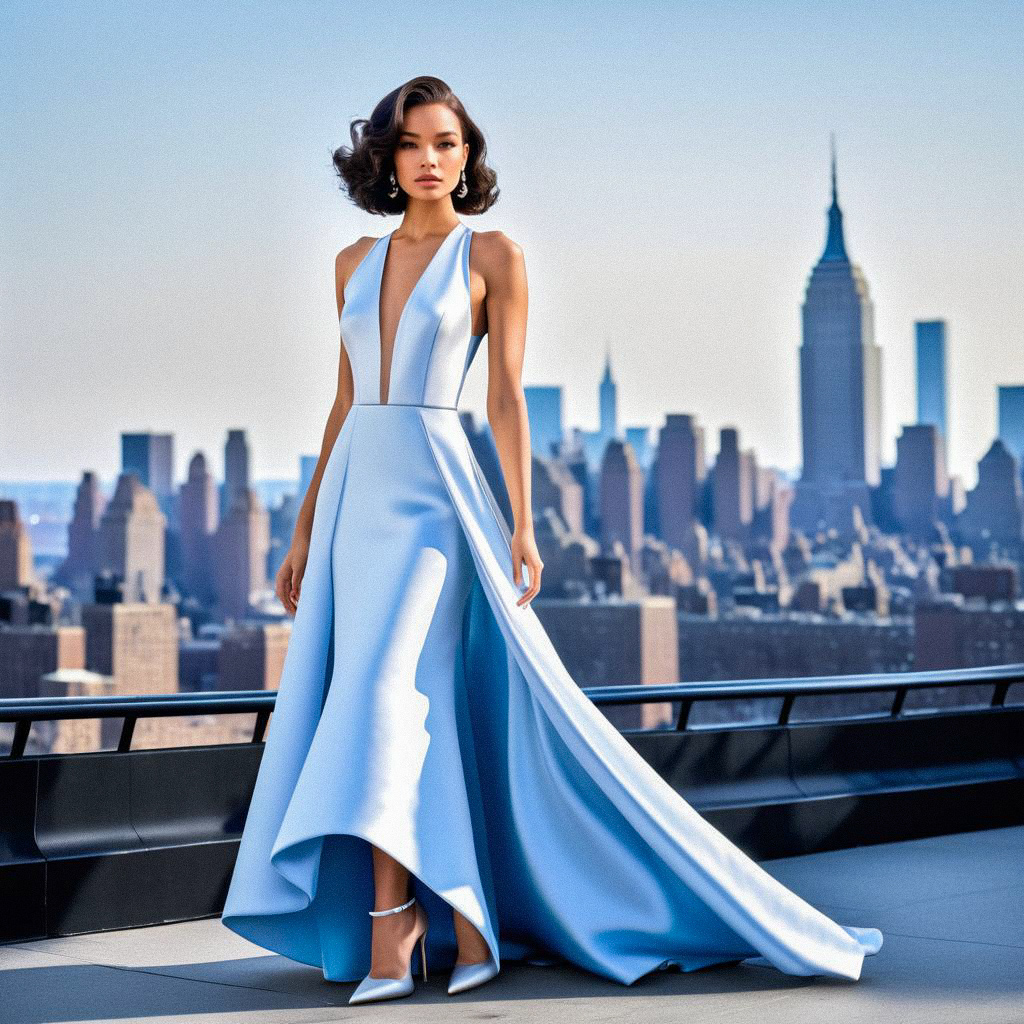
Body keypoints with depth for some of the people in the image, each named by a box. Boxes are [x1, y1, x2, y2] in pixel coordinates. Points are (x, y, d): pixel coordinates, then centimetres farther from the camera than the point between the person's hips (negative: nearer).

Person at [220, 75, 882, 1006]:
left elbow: (507, 397, -5)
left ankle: (390, 934, -16)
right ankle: (465, 918, 11)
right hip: (356, 494, 6)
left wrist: (522, 527, -12)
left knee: (383, 692, -19)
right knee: (424, 713, 3)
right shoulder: (355, 263, 15)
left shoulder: (494, 253, 0)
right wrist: (306, 529, 14)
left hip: (436, 493, -5)